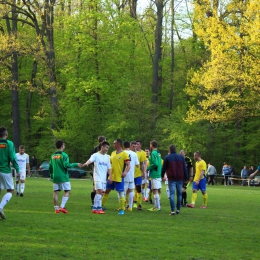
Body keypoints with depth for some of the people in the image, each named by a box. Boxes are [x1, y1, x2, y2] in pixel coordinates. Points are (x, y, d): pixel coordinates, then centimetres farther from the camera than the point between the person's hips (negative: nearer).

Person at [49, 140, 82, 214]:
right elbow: (66, 165, -18)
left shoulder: (53, 155, 10)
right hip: (63, 177, -6)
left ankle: (56, 208, 7)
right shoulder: (64, 155, -9)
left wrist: (51, 175, 24)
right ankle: (62, 207, -12)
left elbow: (50, 167, 14)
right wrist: (76, 164, -9)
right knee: (67, 191, 0)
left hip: (55, 177, 6)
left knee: (56, 192, 8)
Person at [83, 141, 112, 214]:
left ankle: (95, 208, 12)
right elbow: (90, 160, -24)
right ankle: (97, 208, -14)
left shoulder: (107, 157, 14)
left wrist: (110, 177, 8)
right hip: (97, 177, -7)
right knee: (99, 191, -16)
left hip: (104, 178, 7)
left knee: (101, 192, 6)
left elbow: (109, 168, 17)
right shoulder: (96, 155, -5)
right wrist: (86, 163, -46)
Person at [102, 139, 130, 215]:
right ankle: (101, 206, 24)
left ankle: (122, 210, 3)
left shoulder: (124, 154, -9)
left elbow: (128, 165, -13)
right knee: (106, 191, 12)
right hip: (111, 177, 7)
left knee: (121, 193, -3)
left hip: (119, 178, -7)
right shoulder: (113, 153, 11)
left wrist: (125, 172, -29)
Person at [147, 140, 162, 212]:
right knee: (156, 191, 14)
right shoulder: (158, 153, 14)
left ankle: (157, 207, -5)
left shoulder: (153, 153, -14)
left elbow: (155, 164, -22)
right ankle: (156, 206, 18)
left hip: (154, 175, -9)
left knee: (155, 191, -6)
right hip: (158, 174, 9)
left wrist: (148, 168, -11)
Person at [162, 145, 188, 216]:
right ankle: (178, 209, 15)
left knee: (172, 194, -4)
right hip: (180, 179, 2)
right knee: (179, 194, 12)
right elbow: (185, 168, 7)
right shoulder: (181, 157, 7)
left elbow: (164, 168, 5)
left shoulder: (167, 157, 1)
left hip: (171, 179, -2)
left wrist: (162, 176, 21)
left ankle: (172, 210, -14)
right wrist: (186, 178, 11)